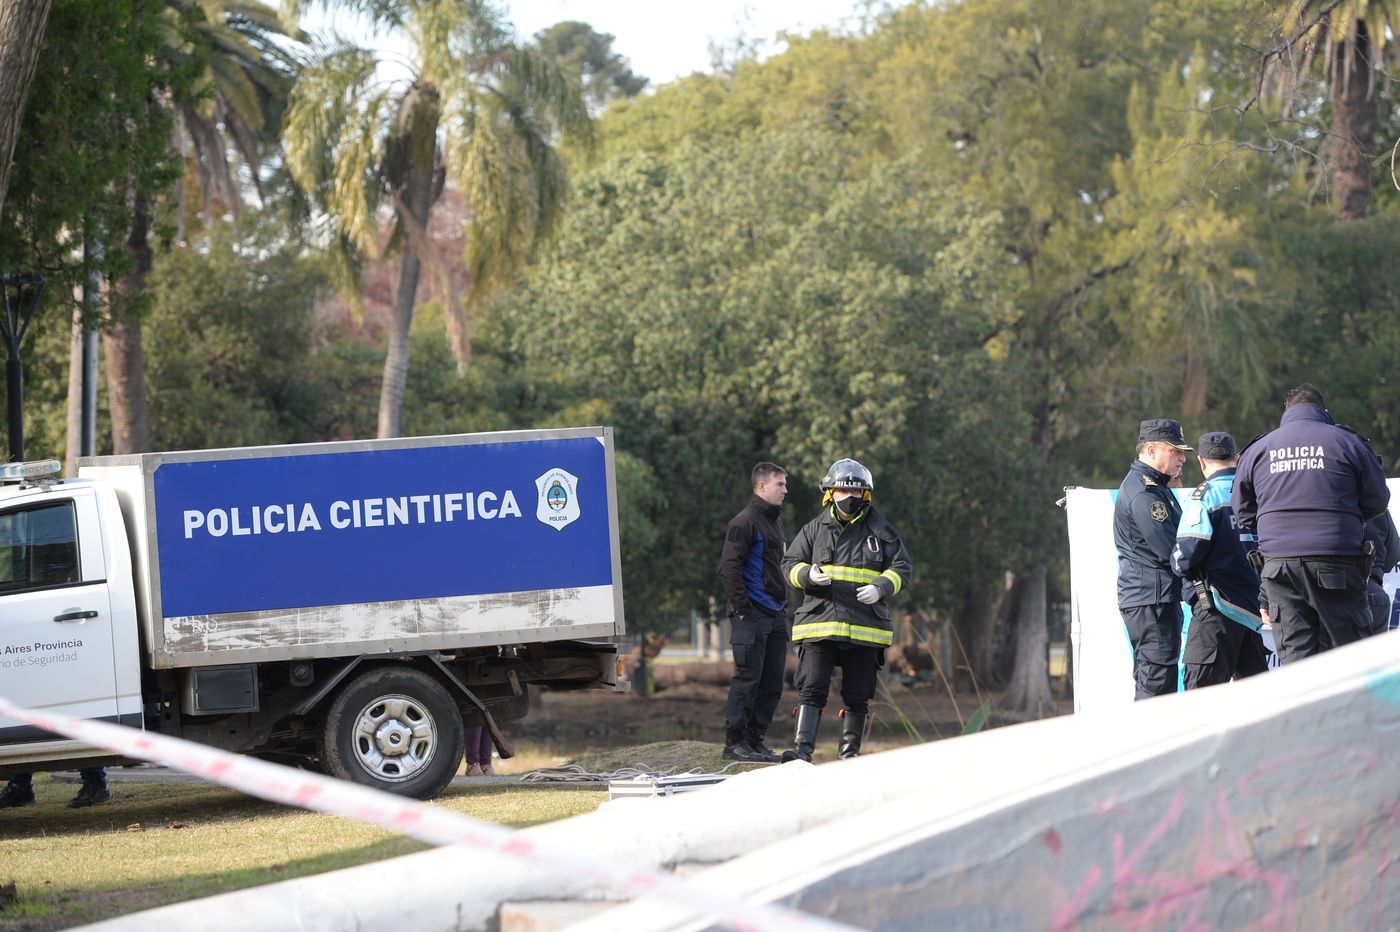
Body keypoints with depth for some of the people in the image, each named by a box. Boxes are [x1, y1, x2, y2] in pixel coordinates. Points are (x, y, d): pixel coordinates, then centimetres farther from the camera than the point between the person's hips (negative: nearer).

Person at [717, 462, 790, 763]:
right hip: (753, 616, -9)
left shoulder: (776, 521, 19)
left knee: (772, 682, 8)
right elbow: (729, 566, -15)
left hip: (776, 615, 9)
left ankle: (756, 738, 15)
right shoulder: (745, 522, -10)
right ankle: (735, 742, -4)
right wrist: (742, 608, -18)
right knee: (747, 678, -8)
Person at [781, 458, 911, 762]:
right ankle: (803, 749, -15)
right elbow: (790, 565, 11)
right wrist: (809, 575, -12)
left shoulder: (881, 531, 7)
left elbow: (901, 569, 8)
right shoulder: (815, 529, 10)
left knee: (857, 697, 7)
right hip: (819, 622, 0)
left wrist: (880, 588, -12)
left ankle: (850, 752, 17)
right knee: (812, 689, -11)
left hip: (865, 626, 0)